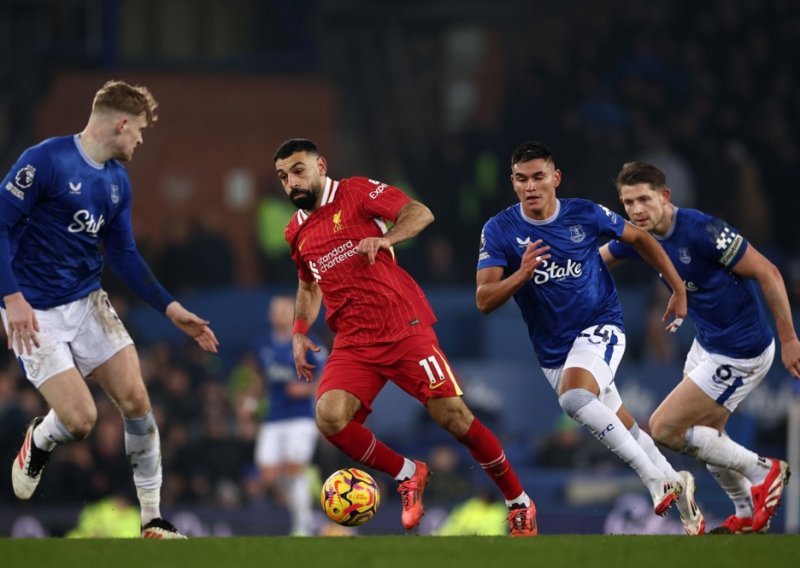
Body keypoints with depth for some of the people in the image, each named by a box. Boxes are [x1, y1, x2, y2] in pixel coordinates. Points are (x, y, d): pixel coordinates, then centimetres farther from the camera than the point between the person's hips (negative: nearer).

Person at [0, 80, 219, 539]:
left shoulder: (118, 181, 6)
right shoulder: (45, 161, -17)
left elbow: (124, 255, 14)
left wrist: (170, 307, 6)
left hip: (89, 303, 7)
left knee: (136, 401, -6)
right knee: (80, 419, -14)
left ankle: (153, 521, 6)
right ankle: (38, 443, 25)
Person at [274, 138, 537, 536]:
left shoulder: (356, 192, -2)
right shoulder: (297, 233, 14)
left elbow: (420, 213, -9)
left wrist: (386, 238, -26)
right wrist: (299, 332, 15)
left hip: (404, 329, -4)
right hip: (353, 343, 5)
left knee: (453, 415, -9)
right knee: (329, 417, -21)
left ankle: (519, 503, 9)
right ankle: (407, 475, 2)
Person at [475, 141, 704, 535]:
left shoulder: (585, 215, -9)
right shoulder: (499, 230, -9)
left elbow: (640, 239, 9)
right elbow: (484, 301, -14)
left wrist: (678, 289, 10)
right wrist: (522, 274, -32)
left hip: (600, 326, -3)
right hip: (552, 350, 3)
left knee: (573, 396, -32)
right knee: (625, 430, 9)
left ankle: (656, 478, -26)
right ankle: (681, 498, 26)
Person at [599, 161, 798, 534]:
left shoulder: (701, 231, -26)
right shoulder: (643, 236, -1)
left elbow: (767, 273, -21)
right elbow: (594, 259, 19)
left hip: (739, 353, -9)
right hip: (707, 344, 9)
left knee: (663, 429, -7)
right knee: (704, 435, 20)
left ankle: (762, 471, 5)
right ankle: (748, 515, 38)